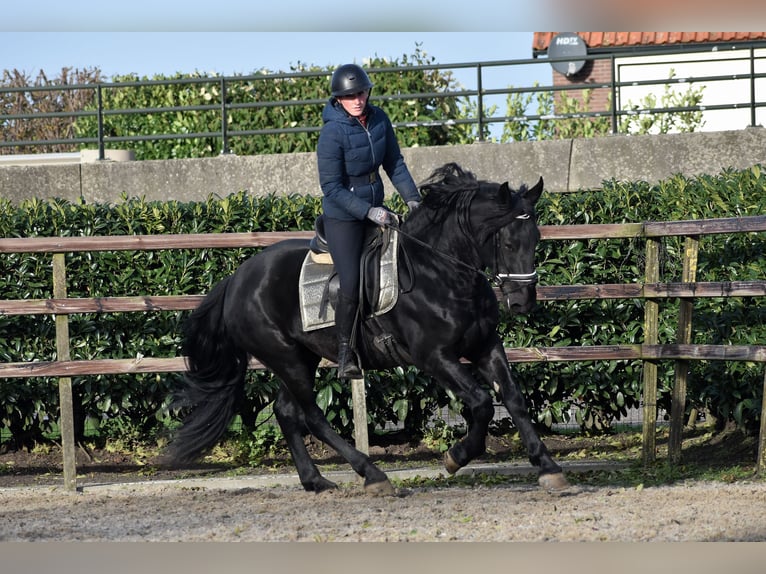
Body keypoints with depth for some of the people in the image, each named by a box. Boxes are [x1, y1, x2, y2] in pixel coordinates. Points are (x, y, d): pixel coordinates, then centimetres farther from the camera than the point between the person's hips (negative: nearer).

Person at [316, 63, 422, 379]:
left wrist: (412, 197, -1)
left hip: (375, 209, 7)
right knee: (351, 285, -13)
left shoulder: (379, 119, -3)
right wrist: (368, 212, -26)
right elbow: (332, 187, -21)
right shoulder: (332, 133, -22)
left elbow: (394, 163, 9)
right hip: (343, 218, -7)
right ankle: (344, 350, 2)